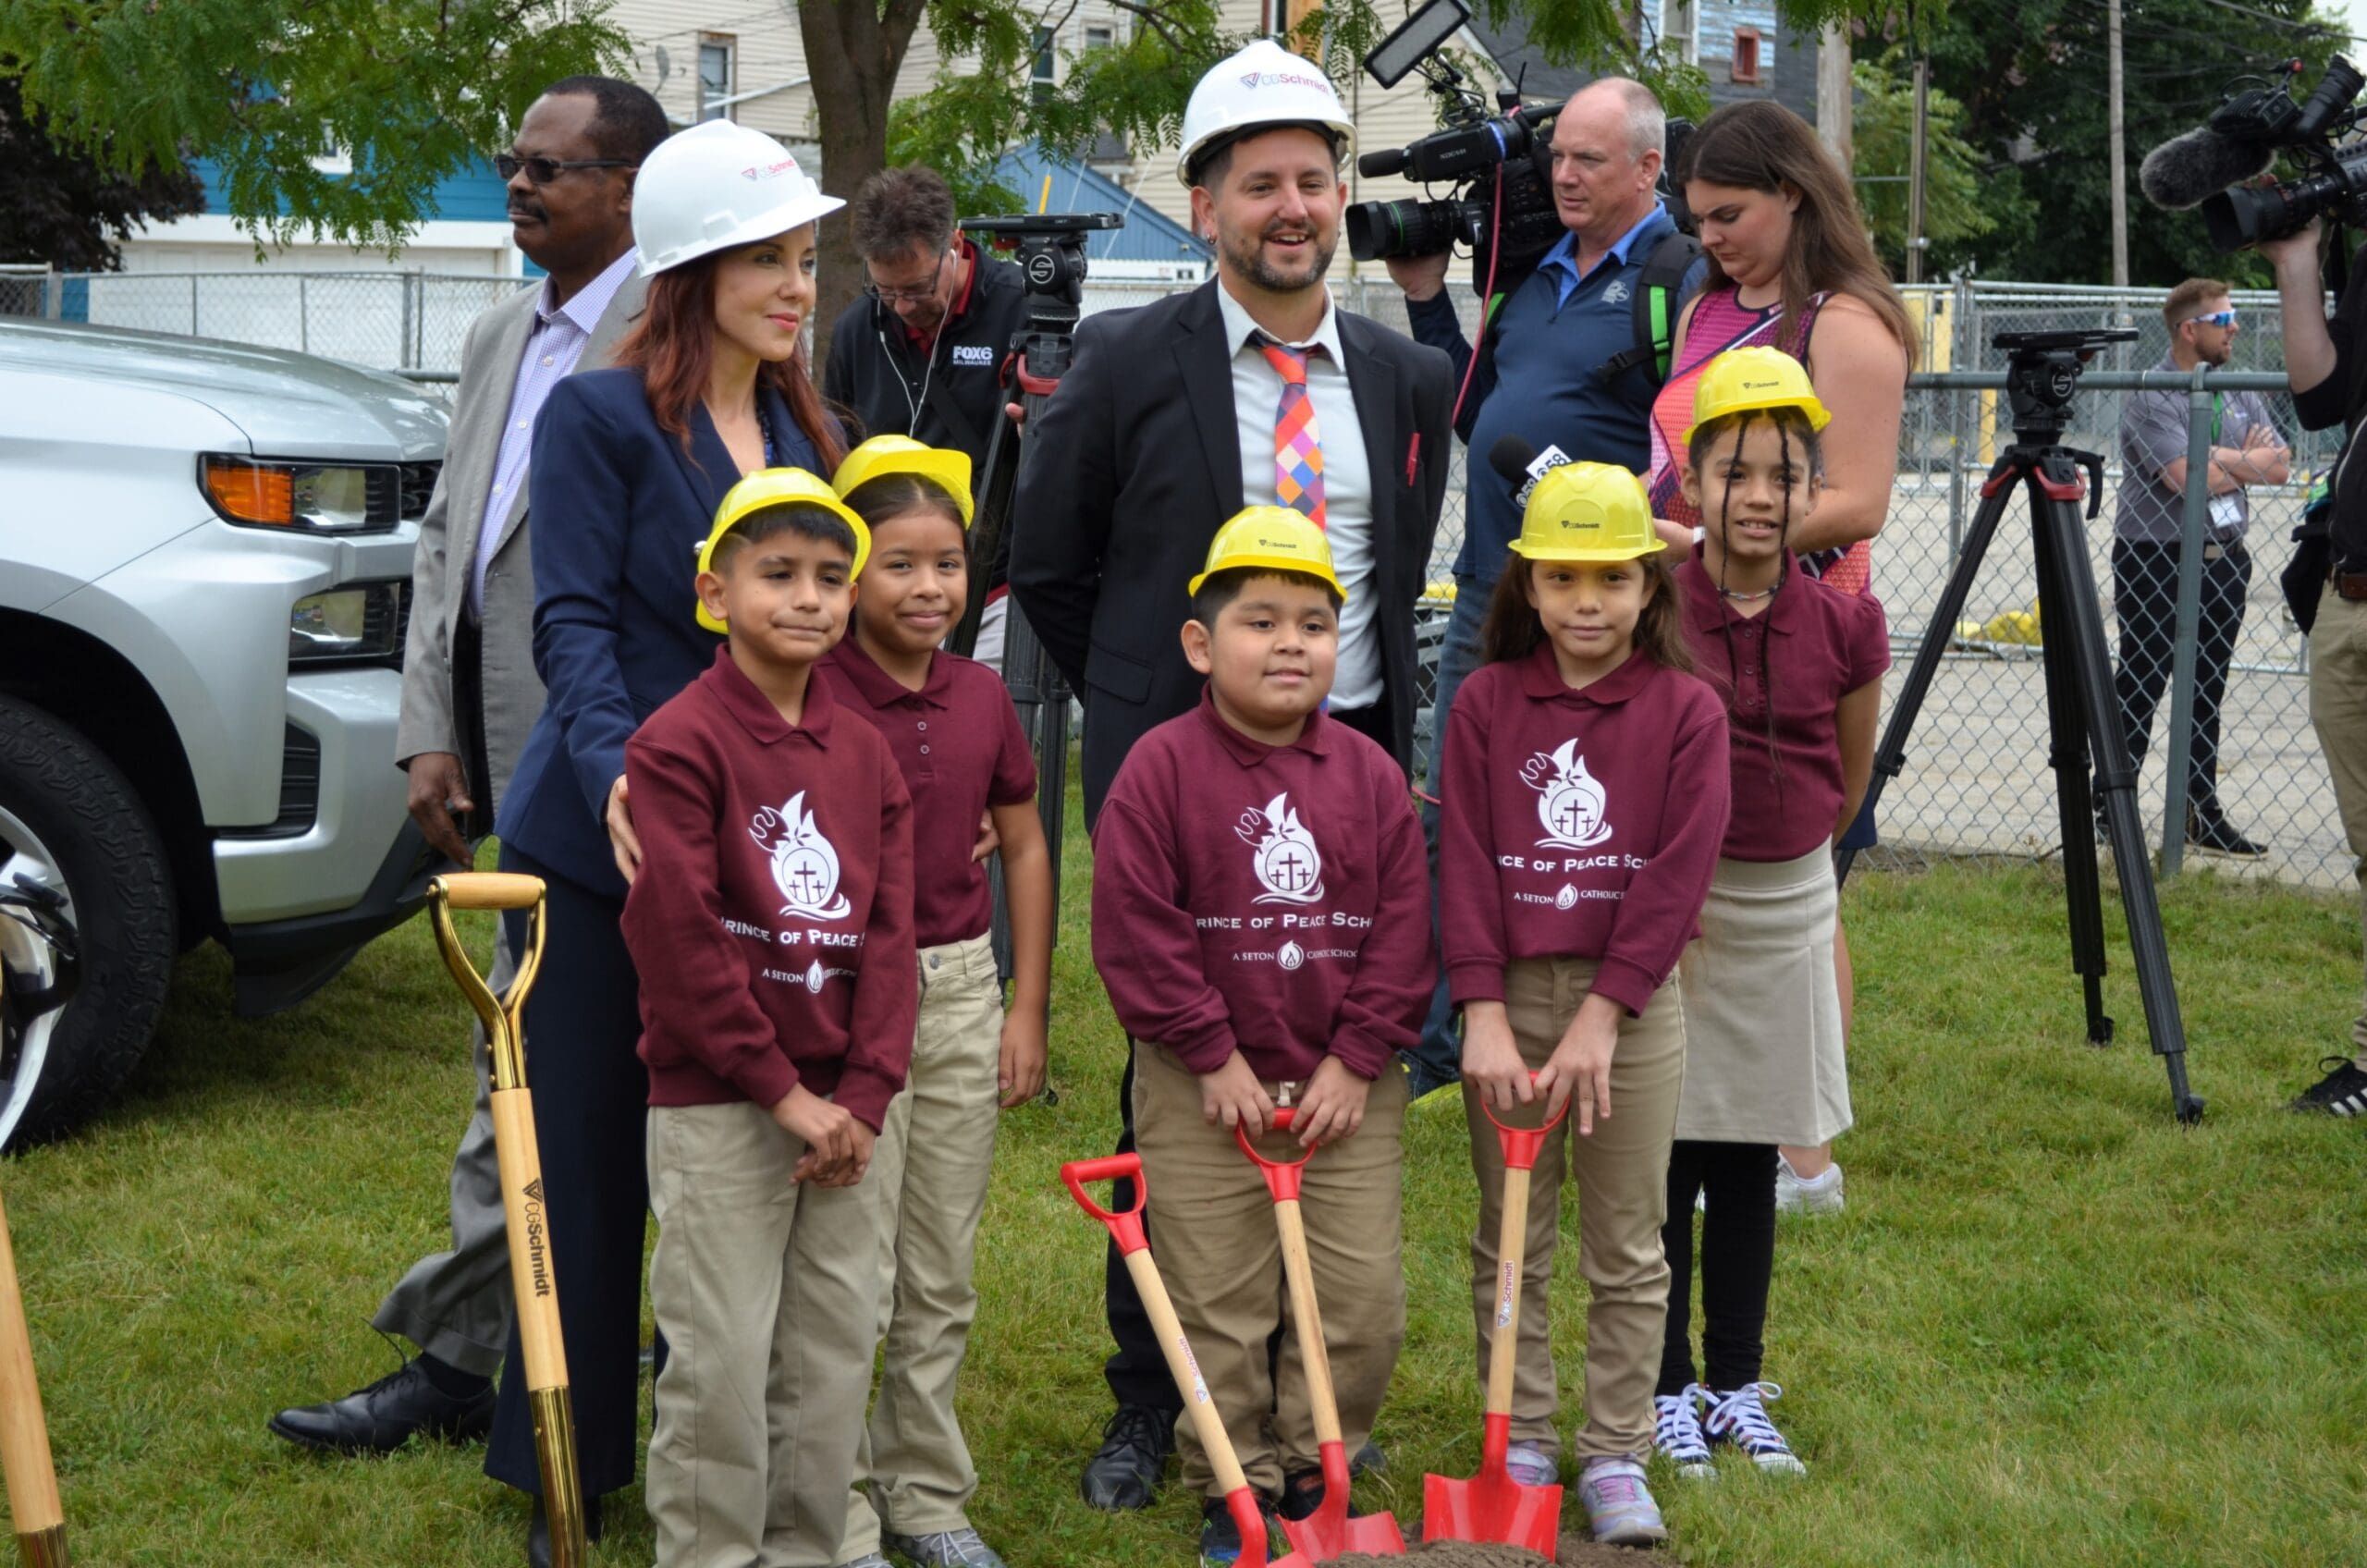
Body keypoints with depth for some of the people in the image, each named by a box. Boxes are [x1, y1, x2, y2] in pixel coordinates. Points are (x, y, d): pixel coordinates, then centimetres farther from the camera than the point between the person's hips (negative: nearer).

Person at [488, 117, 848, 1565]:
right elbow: (574, 620, -14)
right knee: (591, 1154, 3)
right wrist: (618, 770, -29)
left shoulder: (805, 430, 13)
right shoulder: (604, 415, -6)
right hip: (609, 841, -5)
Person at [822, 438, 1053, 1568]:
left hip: (962, 991, 5)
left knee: (943, 1278, 14)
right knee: (851, 1282, -1)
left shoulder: (982, 698, 3)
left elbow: (1025, 847, 12)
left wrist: (1028, 1006, 10)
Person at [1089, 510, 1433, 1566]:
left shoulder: (1369, 774, 1)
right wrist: (1214, 1055, -12)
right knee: (1220, 1308, 6)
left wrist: (1357, 1059, -7)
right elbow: (1136, 929, -11)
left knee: (1365, 1303, 5)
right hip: (1203, 1091, -3)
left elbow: (1401, 926, 0)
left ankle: (1309, 1471, 24)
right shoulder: (1161, 768, -8)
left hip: (1345, 1087, 3)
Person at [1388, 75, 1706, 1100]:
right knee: (1450, 822, 10)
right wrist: (1428, 299, 16)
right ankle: (1431, 1043, 20)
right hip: (1487, 593, 8)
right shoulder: (1537, 271, 15)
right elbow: (1474, 413, 22)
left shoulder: (1684, 278, -8)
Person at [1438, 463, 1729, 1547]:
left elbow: (1678, 875, -10)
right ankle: (1522, 1446, 20)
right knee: (1510, 1244, 9)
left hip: (1633, 1002, -1)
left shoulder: (1686, 710, -4)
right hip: (1509, 994, 1)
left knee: (1627, 1252, 7)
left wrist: (1601, 1017, -16)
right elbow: (1465, 860, -5)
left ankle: (1616, 1457, 16)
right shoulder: (1486, 701, 0)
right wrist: (1485, 1013, -14)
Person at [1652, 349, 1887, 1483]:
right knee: (1665, 1156, 3)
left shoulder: (1845, 626, -5)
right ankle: (1666, 1391, 16)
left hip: (1787, 904, 3)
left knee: (1752, 1161, 12)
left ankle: (1736, 1387, 23)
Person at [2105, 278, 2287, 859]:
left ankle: (2202, 813, 17)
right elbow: (2189, 479, -21)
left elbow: (2279, 467, 3)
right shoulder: (2150, 397, -12)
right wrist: (2248, 460, -5)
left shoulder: (2238, 392, 11)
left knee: (2207, 691, 11)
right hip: (2155, 562, -7)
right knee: (2138, 688, -3)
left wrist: (2219, 456, -12)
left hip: (2222, 560, 7)